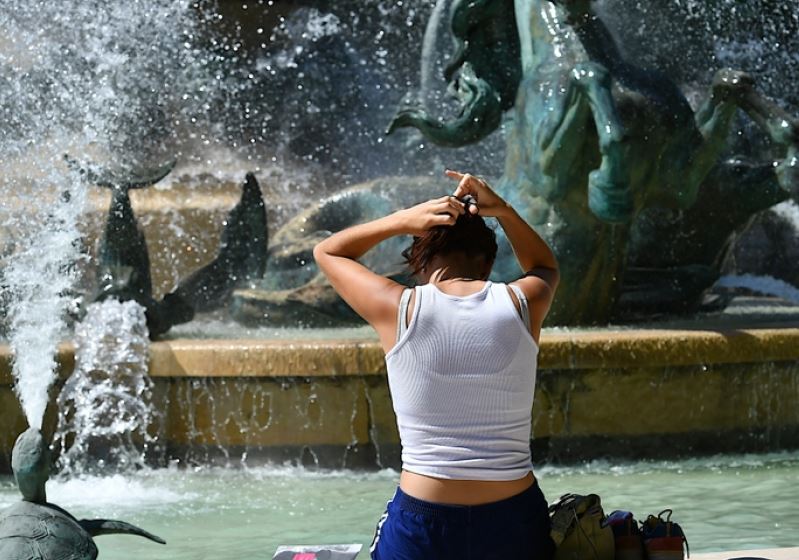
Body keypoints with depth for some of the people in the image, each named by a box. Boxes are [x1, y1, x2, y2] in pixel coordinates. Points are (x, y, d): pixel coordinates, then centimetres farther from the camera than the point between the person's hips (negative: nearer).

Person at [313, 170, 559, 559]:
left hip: (421, 526, -1)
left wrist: (404, 220, 7)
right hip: (513, 522, 1)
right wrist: (503, 212, 13)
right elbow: (545, 267, 26)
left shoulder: (399, 309, -5)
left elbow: (327, 252, 14)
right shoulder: (521, 304, -2)